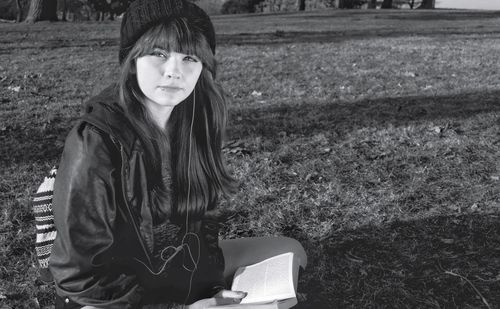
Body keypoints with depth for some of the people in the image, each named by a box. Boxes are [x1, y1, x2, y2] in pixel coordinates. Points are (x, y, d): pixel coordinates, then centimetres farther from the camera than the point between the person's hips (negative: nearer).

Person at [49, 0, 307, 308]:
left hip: (180, 265, 7)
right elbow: (88, 265, -19)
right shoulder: (94, 143, -25)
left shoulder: (194, 123, -7)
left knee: (290, 252, 10)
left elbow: (202, 217, 3)